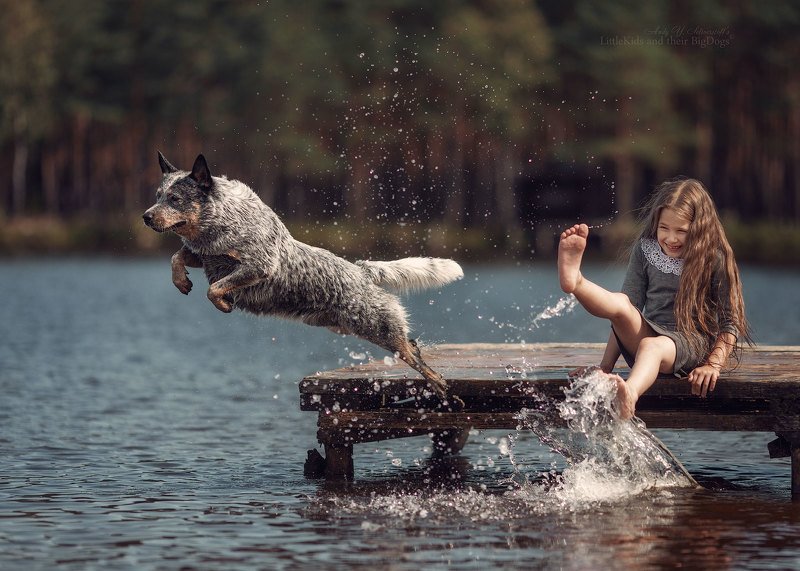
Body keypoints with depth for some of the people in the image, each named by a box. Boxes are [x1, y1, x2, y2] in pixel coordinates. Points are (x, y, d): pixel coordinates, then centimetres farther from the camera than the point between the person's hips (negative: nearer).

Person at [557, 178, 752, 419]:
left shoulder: (714, 259, -1)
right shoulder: (645, 250, 9)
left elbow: (730, 321, -1)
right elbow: (628, 310, 10)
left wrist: (713, 365, -15)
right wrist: (606, 365, 3)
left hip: (692, 343, -5)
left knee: (652, 346, -40)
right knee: (620, 303, -27)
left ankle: (628, 397, -71)